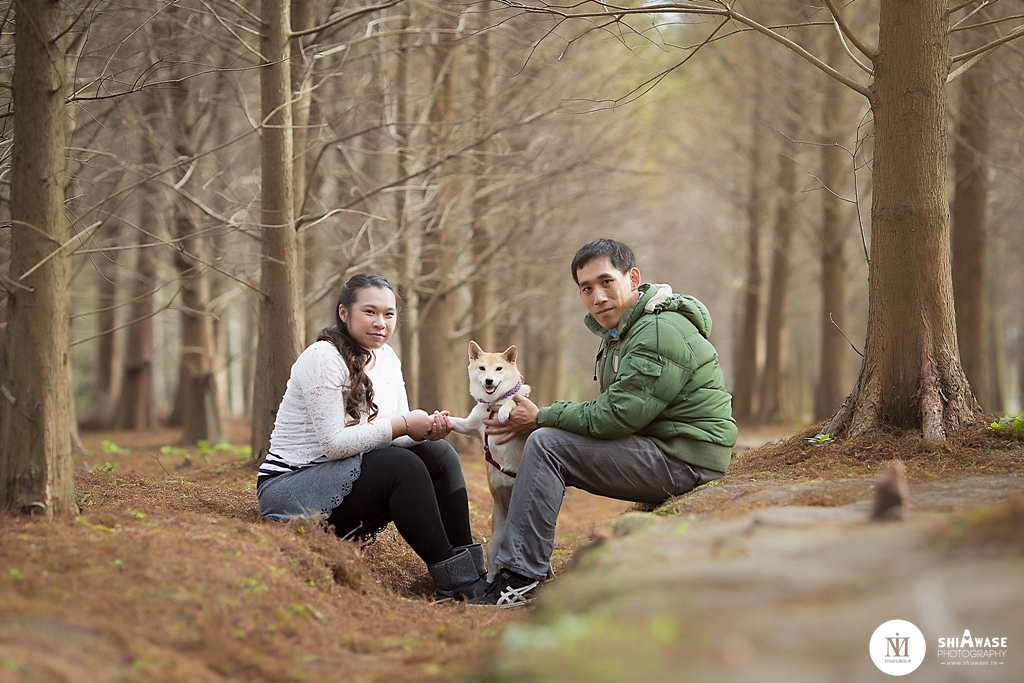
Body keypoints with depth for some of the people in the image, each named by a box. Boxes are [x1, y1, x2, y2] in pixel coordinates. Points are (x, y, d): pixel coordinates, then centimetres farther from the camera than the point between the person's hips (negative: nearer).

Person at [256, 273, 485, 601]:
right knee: (401, 465, -28)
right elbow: (334, 444, -23)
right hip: (289, 489, -8)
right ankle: (454, 582, -24)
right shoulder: (323, 359, -18)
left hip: (345, 476, 9)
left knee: (439, 454, -8)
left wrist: (428, 427, -15)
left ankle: (471, 572, -10)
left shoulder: (387, 358, 8)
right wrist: (401, 425, -22)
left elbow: (397, 436, 7)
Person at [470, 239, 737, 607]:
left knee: (546, 445, -17)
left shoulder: (659, 334, -20)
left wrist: (541, 418, -10)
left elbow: (613, 417, -23)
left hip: (685, 462, -10)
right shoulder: (621, 330, 14)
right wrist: (539, 420, -4)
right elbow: (610, 410, 11)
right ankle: (528, 566, 15)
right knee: (546, 442, 13)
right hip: (664, 453, 10)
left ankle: (520, 578, -16)